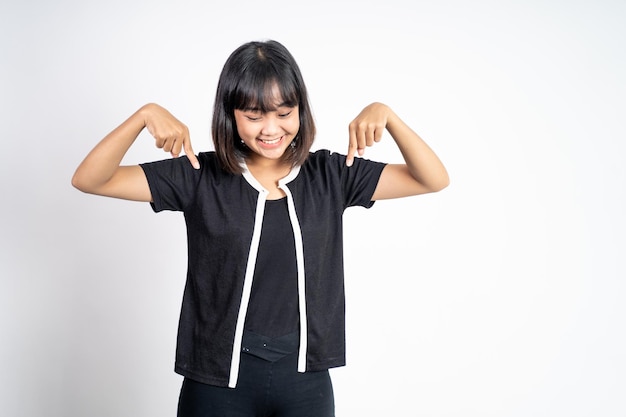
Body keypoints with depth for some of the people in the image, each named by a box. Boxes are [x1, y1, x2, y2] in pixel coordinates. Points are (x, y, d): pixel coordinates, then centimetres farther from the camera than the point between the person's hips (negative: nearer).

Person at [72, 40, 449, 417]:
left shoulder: (330, 176, 0)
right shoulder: (200, 177, -5)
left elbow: (434, 180, -1)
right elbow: (89, 180, -7)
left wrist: (385, 115, -14)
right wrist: (145, 115, -20)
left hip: (306, 379, 2)